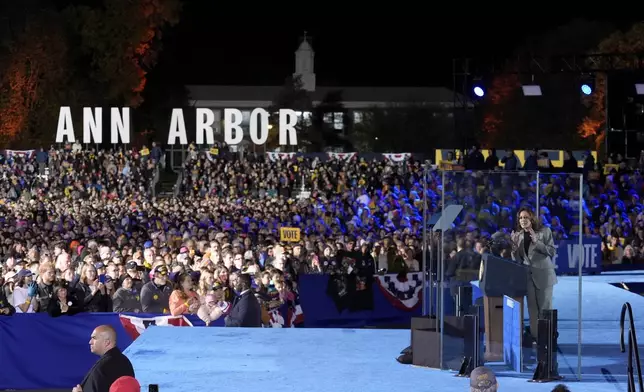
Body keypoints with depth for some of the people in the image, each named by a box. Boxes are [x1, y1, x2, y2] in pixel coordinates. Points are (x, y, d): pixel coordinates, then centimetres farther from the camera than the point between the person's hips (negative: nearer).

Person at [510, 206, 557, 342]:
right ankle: (534, 337, 8)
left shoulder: (544, 231, -4)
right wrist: (514, 246, -10)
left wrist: (536, 242, -20)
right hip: (527, 275, 4)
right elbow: (517, 259, 8)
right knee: (532, 308, 5)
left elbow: (552, 251, -10)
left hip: (543, 274, -4)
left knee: (545, 308, -2)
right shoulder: (517, 235, 7)